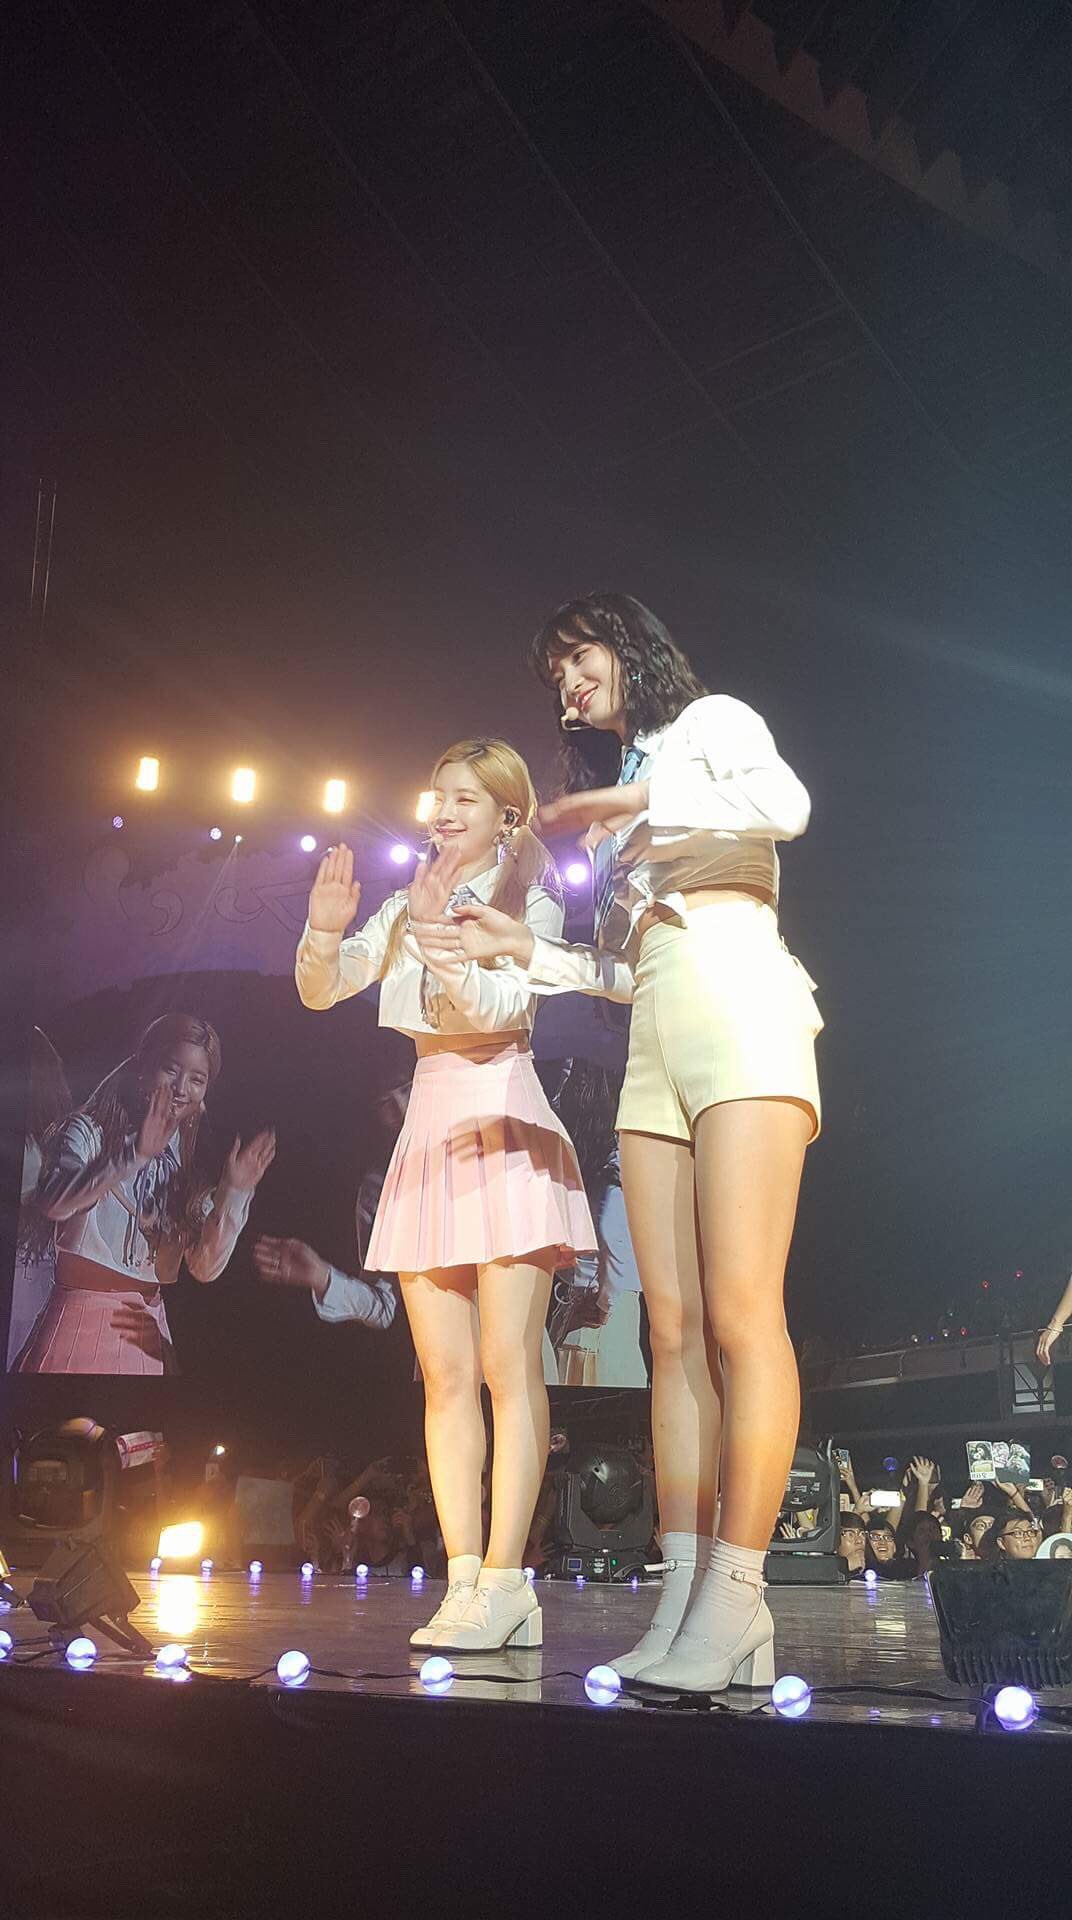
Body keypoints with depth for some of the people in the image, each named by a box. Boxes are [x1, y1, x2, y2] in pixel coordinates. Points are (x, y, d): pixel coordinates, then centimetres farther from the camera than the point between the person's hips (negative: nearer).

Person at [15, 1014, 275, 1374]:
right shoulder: (89, 1131, -1)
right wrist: (135, 1156, -29)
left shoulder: (185, 1162, 11)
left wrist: (234, 1191, -10)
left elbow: (205, 1269, 1)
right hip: (82, 1321, -4)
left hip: (146, 1332, 4)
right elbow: (55, 1204, -23)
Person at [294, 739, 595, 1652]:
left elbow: (499, 1006, -11)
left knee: (508, 1364, -9)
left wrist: (438, 932, -22)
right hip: (431, 1129, 5)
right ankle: (465, 1580, 4)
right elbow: (321, 991, 10)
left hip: (505, 1127, -5)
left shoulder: (533, 904, 2)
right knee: (445, 1375, 1)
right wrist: (327, 932, -9)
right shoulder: (407, 906, 16)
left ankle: (504, 1582, -8)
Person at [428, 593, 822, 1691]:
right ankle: (681, 1604, -5)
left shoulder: (710, 721, 15)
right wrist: (524, 951, 15)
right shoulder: (613, 795, 30)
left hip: (738, 1007, -7)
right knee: (673, 1330, -3)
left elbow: (786, 804, -9)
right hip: (654, 1046, 7)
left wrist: (639, 797, -4)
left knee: (740, 1317, -16)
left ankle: (734, 1604, -16)